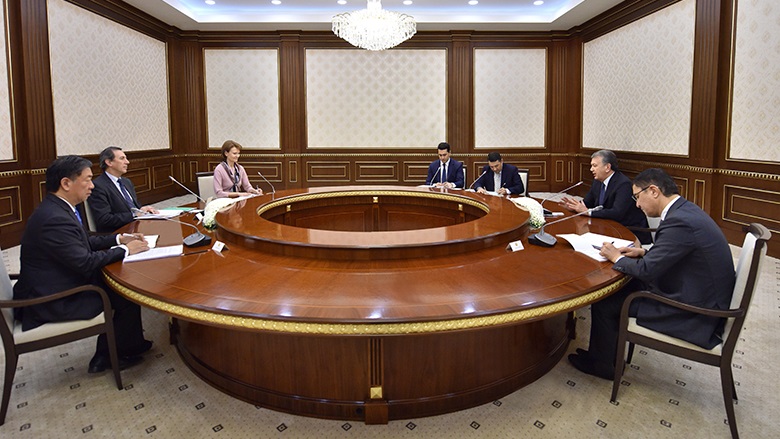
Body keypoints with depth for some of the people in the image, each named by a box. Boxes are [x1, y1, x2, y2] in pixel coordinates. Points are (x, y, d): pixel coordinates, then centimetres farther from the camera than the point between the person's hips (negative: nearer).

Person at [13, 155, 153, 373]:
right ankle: (124, 353, 19)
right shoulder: (54, 219, -28)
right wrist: (125, 250, -15)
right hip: (52, 301, -10)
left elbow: (85, 241, 16)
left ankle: (104, 355, 16)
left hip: (56, 285, 10)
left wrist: (119, 239, 4)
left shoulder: (56, 209, 4)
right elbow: (86, 263, -27)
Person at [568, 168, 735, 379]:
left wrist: (617, 257, -6)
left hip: (694, 315, -10)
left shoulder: (679, 221, -26)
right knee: (622, 286, 18)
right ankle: (605, 352, 30)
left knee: (605, 302, -4)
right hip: (704, 299, 10)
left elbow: (647, 270, -23)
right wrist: (644, 252, 6)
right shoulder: (686, 210, 5)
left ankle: (602, 364, 19)